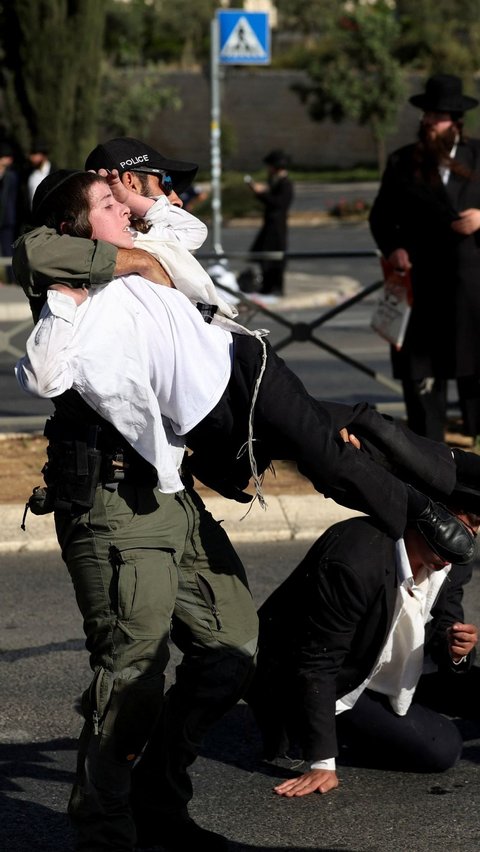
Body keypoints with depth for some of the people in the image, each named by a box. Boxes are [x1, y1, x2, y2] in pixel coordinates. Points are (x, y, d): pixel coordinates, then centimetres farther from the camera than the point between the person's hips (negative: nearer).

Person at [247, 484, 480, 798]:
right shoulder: (356, 561, -34)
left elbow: (441, 631, 1)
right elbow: (316, 665, -29)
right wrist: (322, 763, -29)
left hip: (384, 670, 8)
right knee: (440, 748, -19)